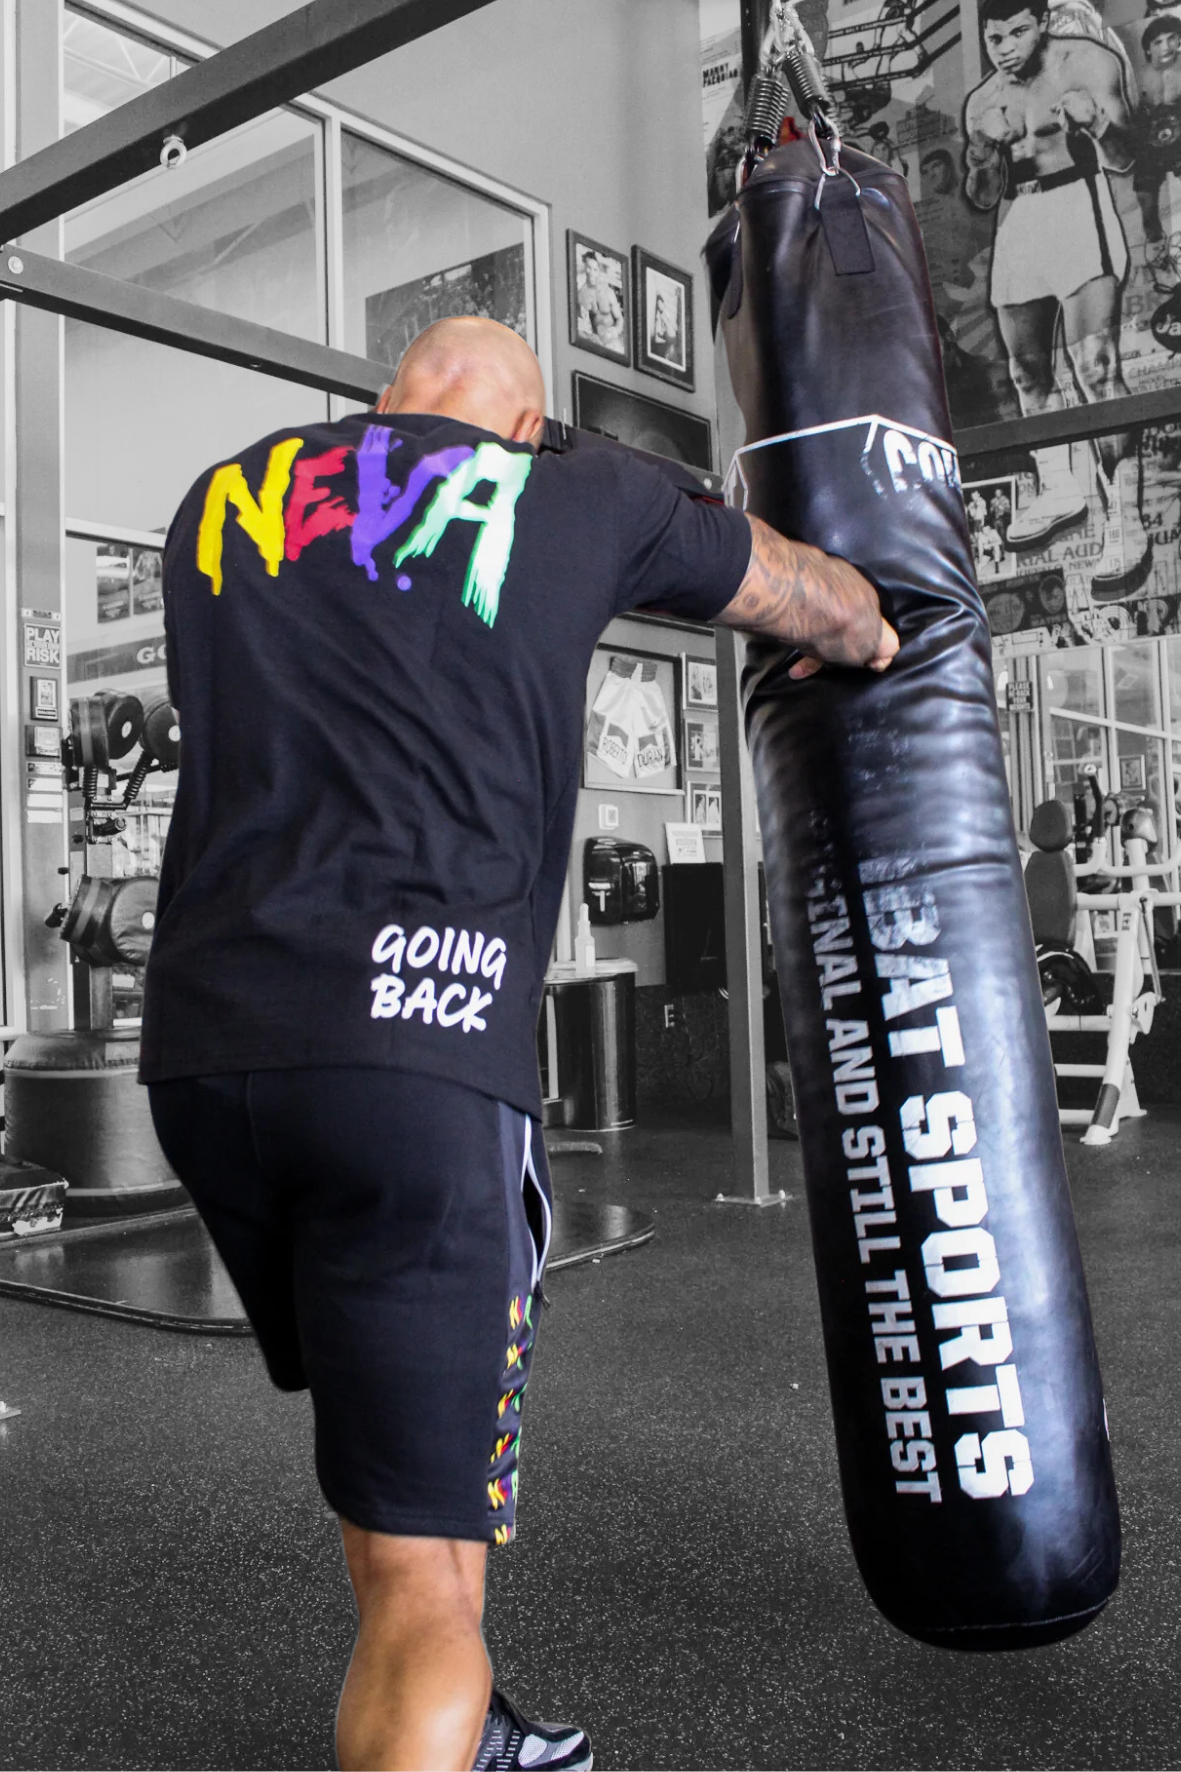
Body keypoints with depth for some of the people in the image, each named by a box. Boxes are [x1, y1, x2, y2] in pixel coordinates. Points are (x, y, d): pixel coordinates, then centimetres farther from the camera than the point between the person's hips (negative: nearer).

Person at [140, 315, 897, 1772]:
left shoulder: (219, 505, 19)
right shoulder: (582, 499, 10)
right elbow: (817, 602, 26)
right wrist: (864, 644, 49)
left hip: (201, 1041, 6)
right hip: (416, 1055, -5)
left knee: (386, 1439, 27)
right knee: (423, 1572, 2)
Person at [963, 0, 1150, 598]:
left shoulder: (1088, 62, -4)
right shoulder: (982, 102, 9)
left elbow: (1121, 158, -11)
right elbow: (982, 198, 8)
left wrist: (1095, 122, -32)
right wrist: (983, 152, -13)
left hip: (1077, 208, -6)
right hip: (1015, 226, 6)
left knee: (1095, 365, -19)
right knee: (1027, 370, 12)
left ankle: (1125, 524, -22)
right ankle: (1058, 490, 30)